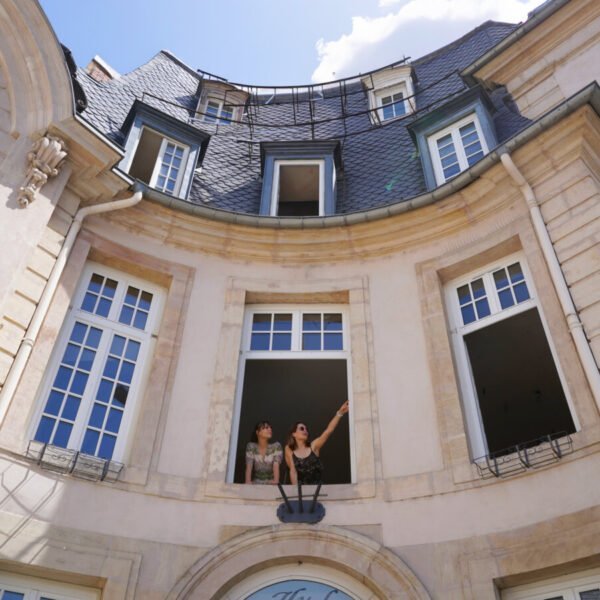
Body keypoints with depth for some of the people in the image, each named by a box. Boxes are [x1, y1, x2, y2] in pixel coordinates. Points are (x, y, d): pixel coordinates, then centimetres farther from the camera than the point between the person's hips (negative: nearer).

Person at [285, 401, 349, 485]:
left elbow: (328, 431, -11)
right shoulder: (289, 450, 1)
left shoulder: (313, 446, 0)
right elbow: (293, 471, 0)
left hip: (317, 485, 1)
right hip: (302, 487, -1)